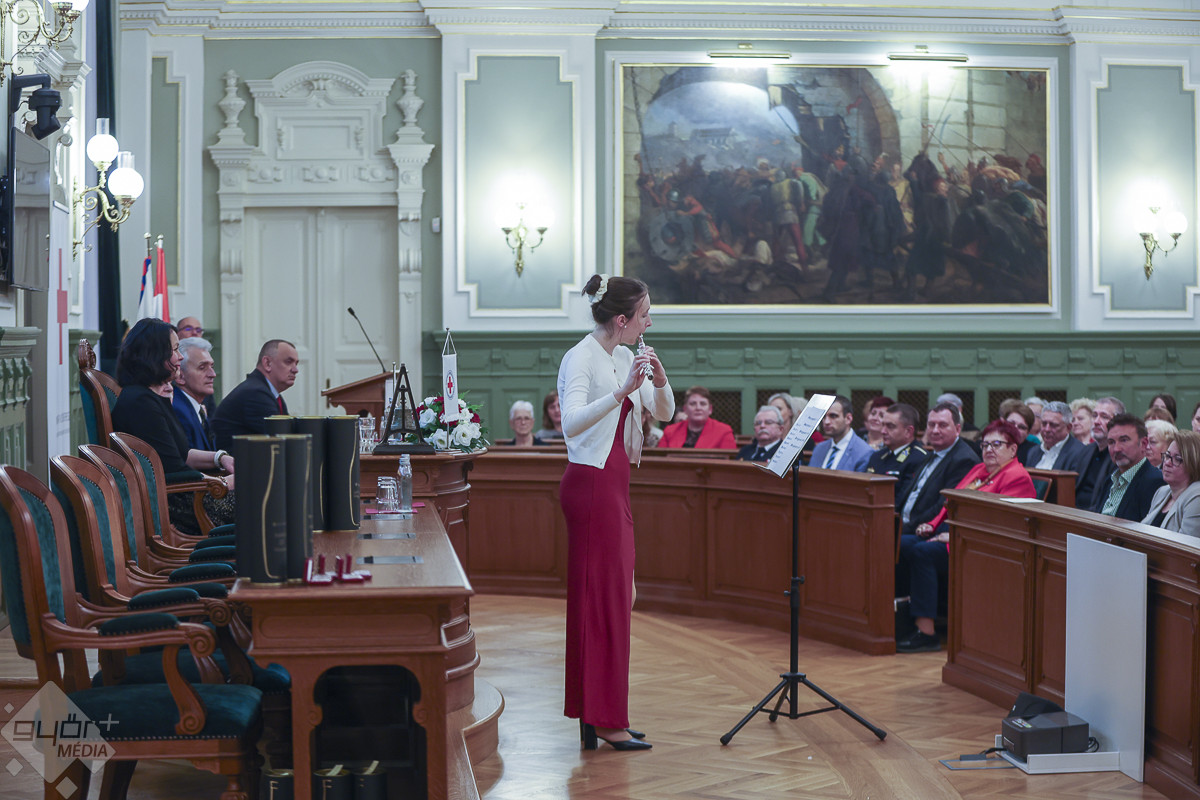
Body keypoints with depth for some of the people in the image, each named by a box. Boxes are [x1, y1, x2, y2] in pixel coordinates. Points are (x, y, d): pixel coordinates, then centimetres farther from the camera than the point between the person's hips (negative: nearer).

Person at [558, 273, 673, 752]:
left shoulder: (624, 358, 12)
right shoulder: (581, 359, -14)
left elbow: (664, 414, 11)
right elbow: (571, 423, -28)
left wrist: (660, 383, -8)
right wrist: (622, 391, -35)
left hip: (614, 484, 9)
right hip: (591, 483, -9)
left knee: (614, 597, 11)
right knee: (603, 599, -6)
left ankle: (598, 715, 18)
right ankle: (604, 720, -1)